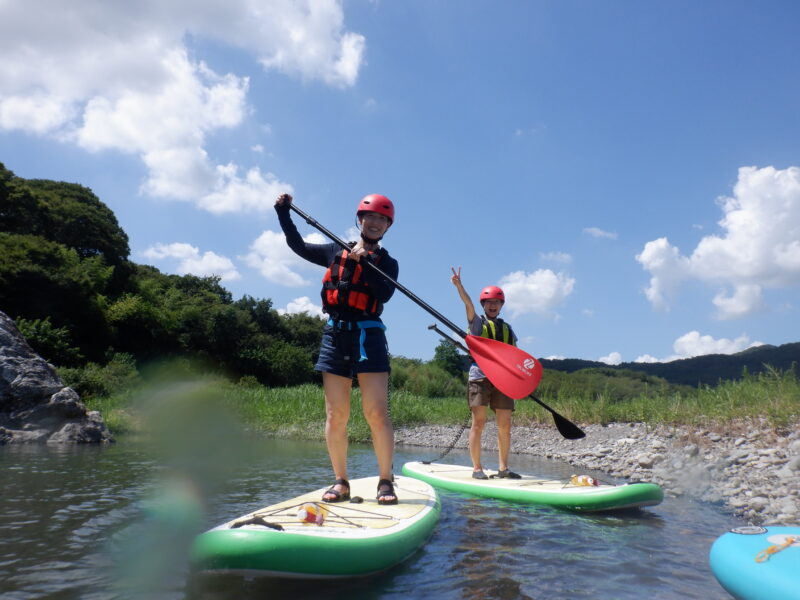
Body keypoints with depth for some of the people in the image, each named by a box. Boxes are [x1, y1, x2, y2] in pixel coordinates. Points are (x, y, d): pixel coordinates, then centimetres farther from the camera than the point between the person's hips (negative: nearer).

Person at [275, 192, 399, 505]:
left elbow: (385, 293, -10)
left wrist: (363, 261, -16)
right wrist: (283, 212, 20)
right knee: (335, 416, 3)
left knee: (377, 414, -9)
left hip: (368, 336, -2)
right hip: (335, 335, 3)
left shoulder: (387, 263, 9)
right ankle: (340, 482, 12)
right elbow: (298, 245, 26)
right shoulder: (336, 252, 17)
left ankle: (386, 482, 1)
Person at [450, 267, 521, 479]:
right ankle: (476, 468, 1)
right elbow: (469, 304, -12)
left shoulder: (507, 328, 20)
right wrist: (459, 285, -29)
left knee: (505, 425, 4)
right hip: (480, 376, -4)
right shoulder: (477, 322, 7)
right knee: (479, 422, -5)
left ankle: (503, 468, 13)